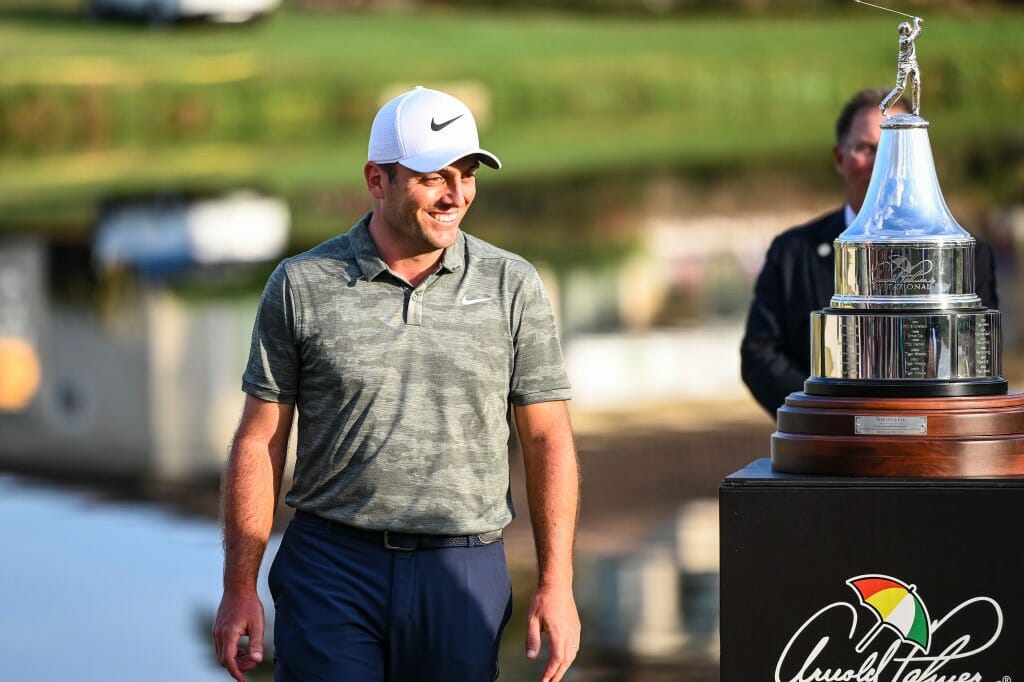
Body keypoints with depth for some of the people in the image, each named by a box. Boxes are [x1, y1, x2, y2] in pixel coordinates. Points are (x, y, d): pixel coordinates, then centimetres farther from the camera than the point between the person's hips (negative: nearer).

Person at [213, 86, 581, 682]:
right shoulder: (301, 286, 1)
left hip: (464, 571, 1)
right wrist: (240, 588, -1)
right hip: (331, 568, -1)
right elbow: (260, 443, 4)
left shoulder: (512, 286, 4)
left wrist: (556, 584, -2)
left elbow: (548, 440, 5)